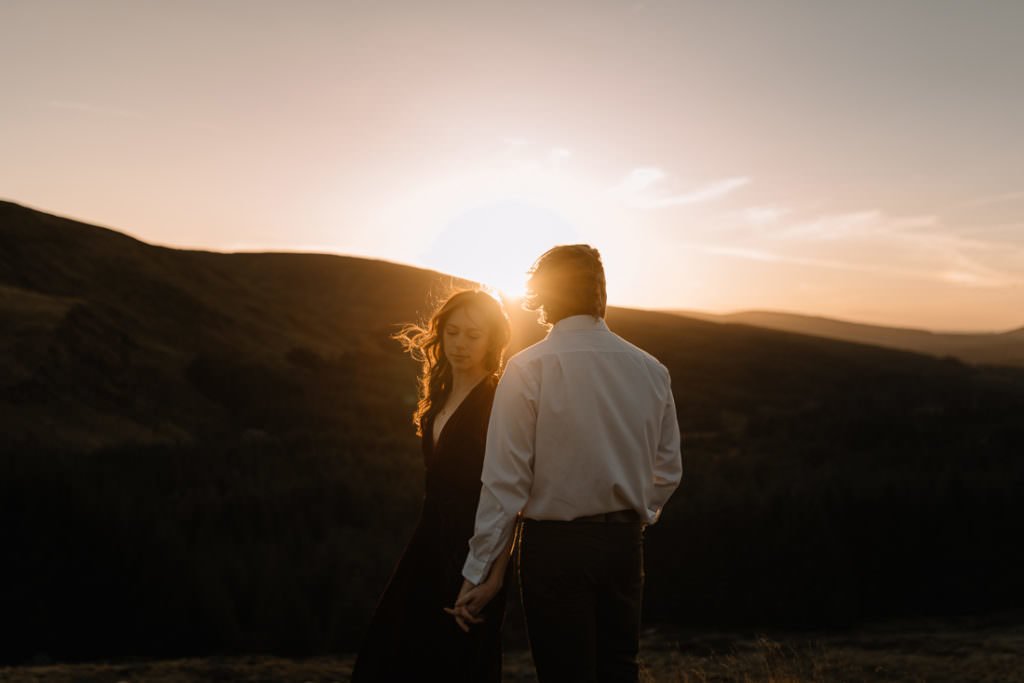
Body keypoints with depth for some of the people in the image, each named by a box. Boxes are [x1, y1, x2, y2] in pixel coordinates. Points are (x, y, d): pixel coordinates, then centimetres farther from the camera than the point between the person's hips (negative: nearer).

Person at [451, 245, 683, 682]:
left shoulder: (528, 369, -12)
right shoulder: (651, 370, 2)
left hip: (554, 546, -4)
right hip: (624, 543, 5)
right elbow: (668, 470, 9)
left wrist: (477, 572, -7)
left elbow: (506, 480, -14)